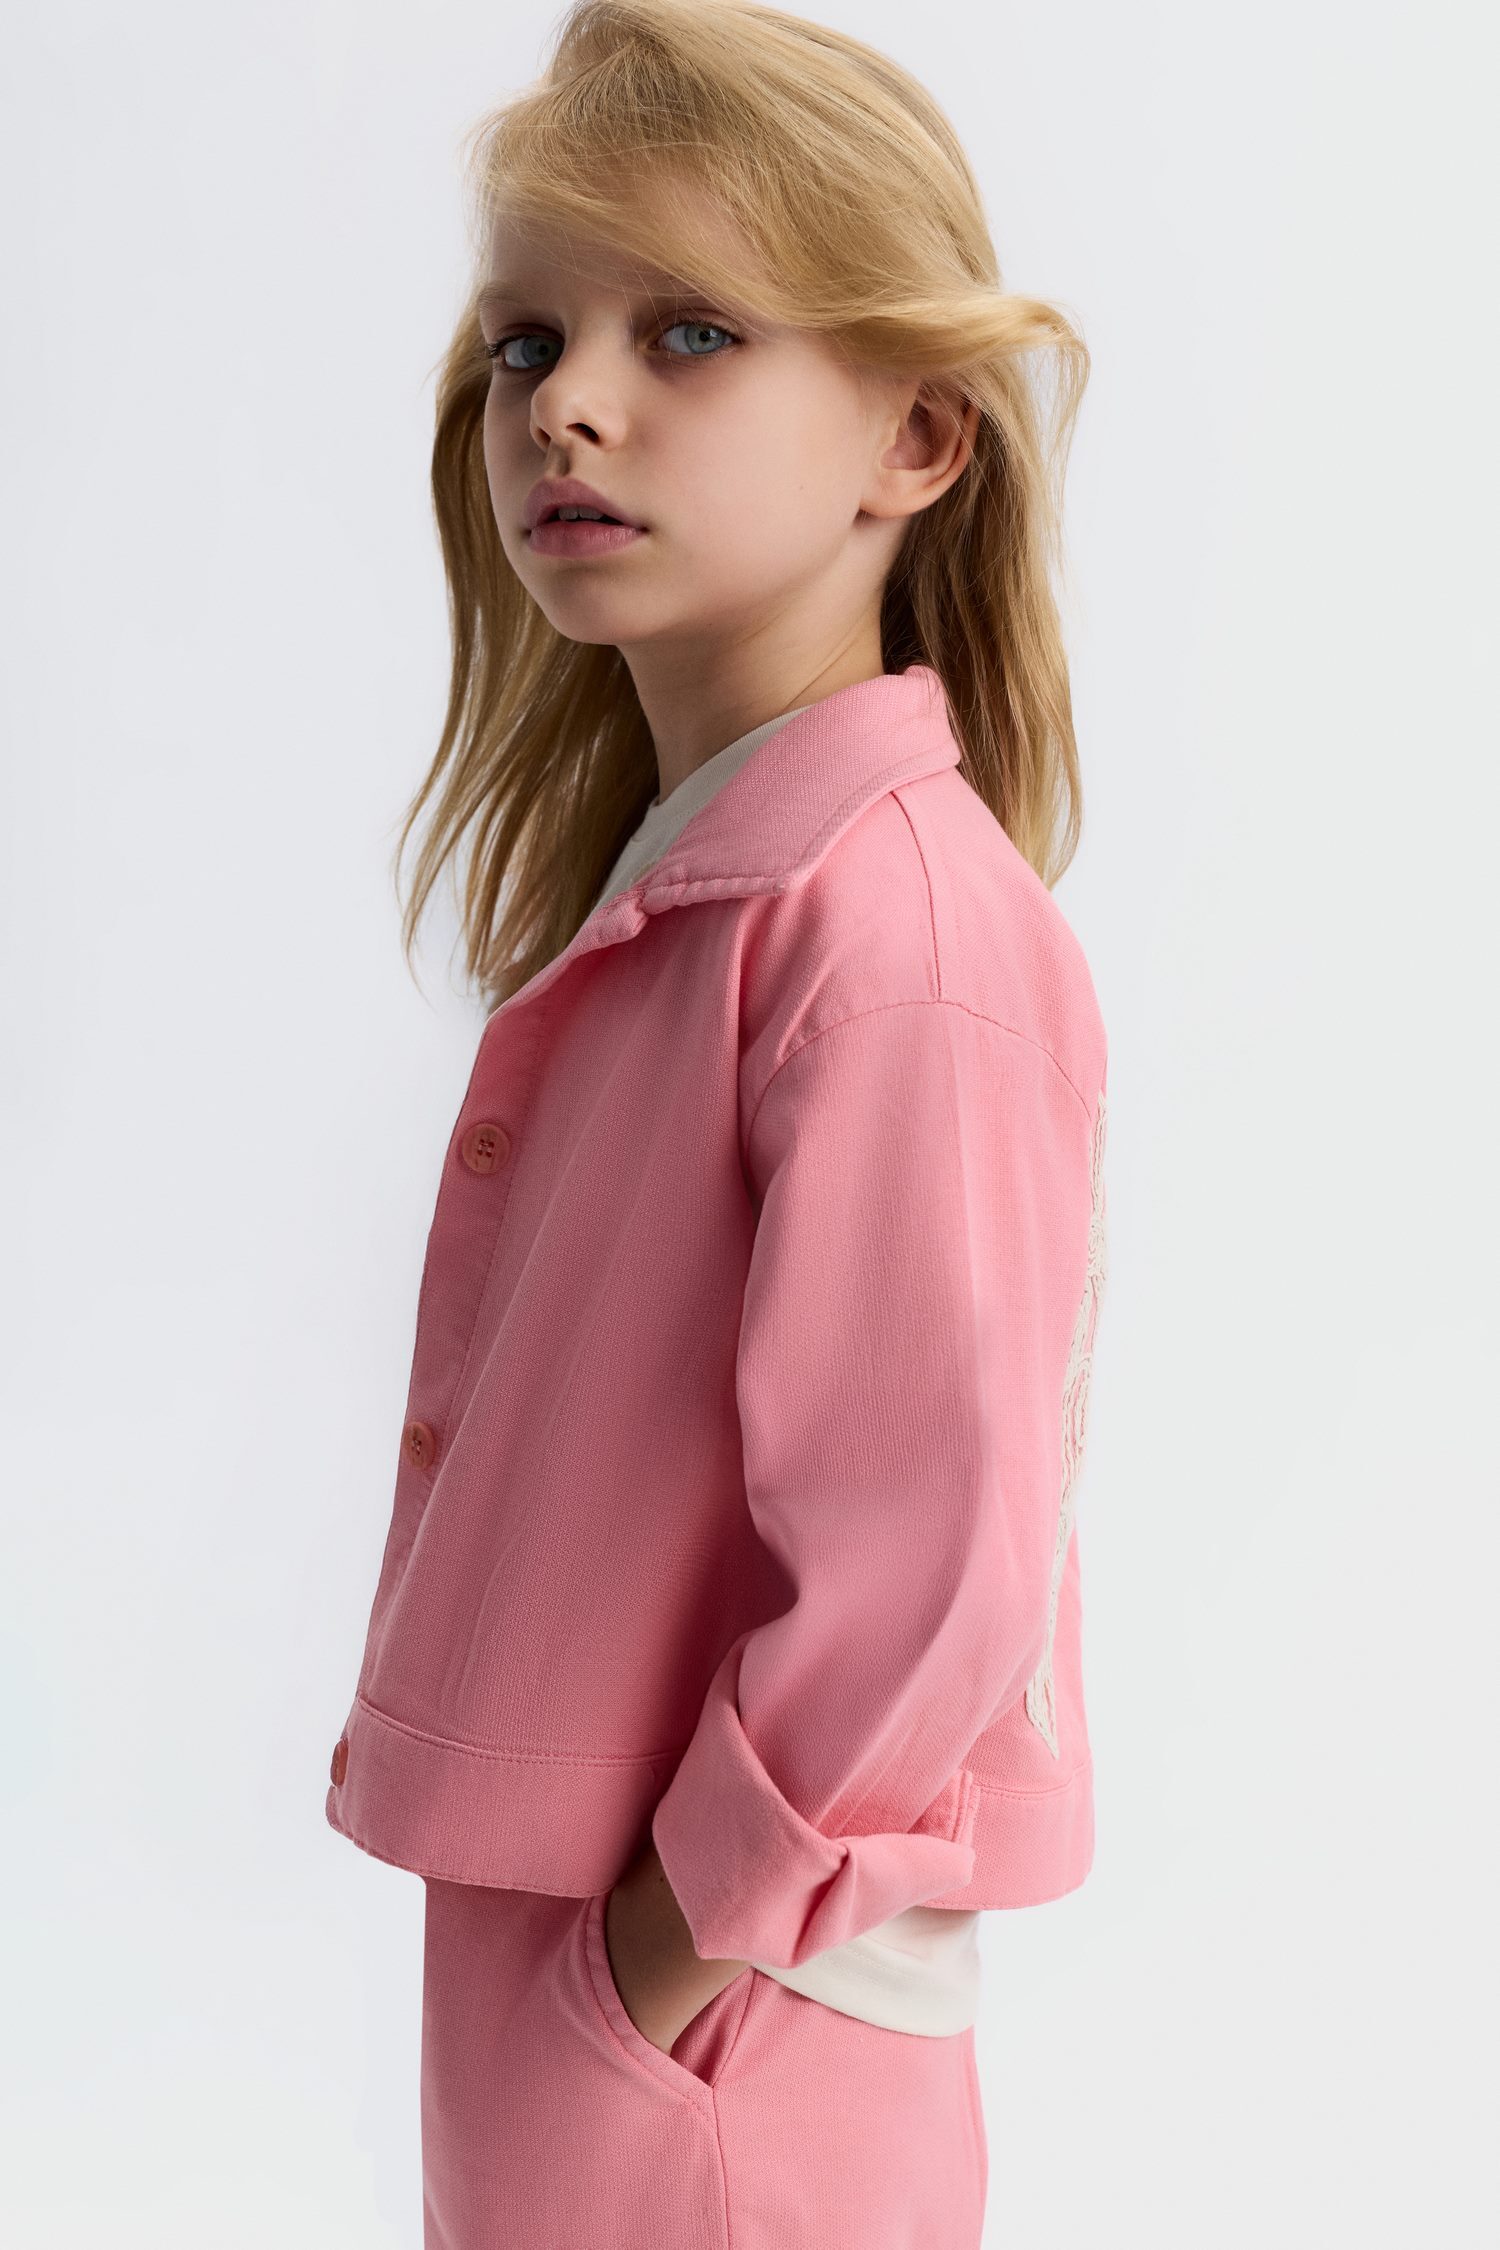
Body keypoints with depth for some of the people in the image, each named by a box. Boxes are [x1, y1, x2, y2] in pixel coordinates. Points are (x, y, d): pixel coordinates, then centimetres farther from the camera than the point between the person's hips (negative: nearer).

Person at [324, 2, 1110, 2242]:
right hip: (537, 1929, 8)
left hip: (710, 2004, -8)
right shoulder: (651, 891, 7)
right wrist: (452, 1719, 10)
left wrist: (689, 1934, -16)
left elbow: (927, 1558, -26)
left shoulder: (903, 931, -24)